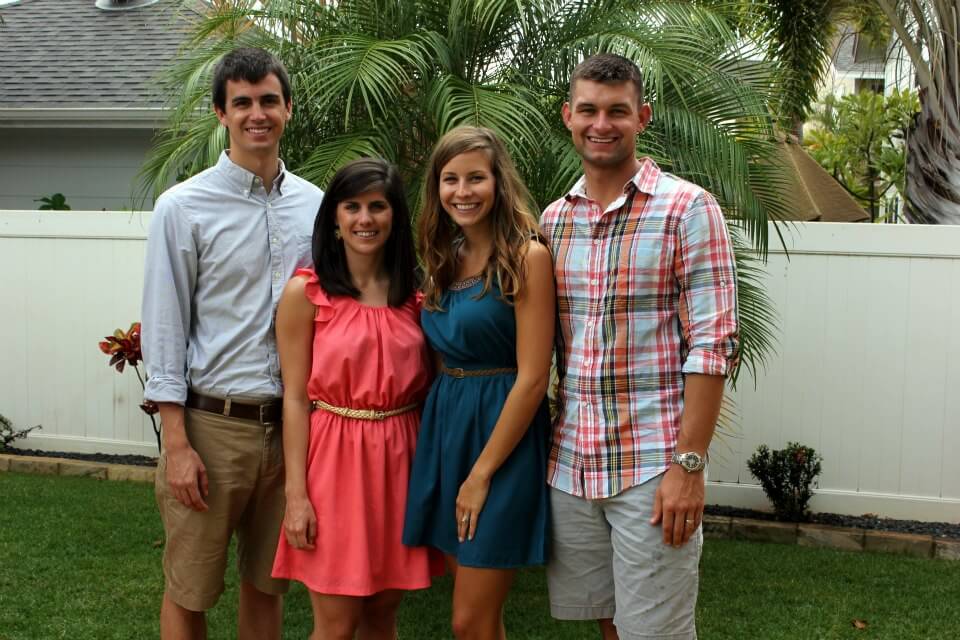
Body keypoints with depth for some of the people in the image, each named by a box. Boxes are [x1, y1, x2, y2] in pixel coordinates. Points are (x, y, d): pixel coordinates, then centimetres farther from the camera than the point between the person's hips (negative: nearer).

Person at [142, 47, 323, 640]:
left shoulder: (315, 206, 6)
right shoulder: (184, 207, -5)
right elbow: (164, 330, -6)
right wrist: (176, 444, -11)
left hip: (291, 424, 3)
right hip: (212, 424, -3)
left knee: (268, 586, 15)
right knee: (189, 592, 6)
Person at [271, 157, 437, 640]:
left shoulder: (415, 294, 7)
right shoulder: (306, 293, -4)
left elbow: (426, 387, 11)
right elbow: (295, 398, -5)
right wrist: (296, 495, -10)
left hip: (399, 458, 4)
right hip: (334, 457, -4)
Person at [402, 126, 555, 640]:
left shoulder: (526, 257, -11)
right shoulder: (443, 260, 10)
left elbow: (532, 377, -15)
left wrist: (482, 473, -15)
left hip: (502, 431, -6)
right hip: (442, 425, 7)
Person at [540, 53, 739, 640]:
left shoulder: (687, 208, -7)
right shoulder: (553, 219, 10)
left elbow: (713, 345, -11)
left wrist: (689, 464, -17)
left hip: (654, 468, -5)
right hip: (569, 461, 5)